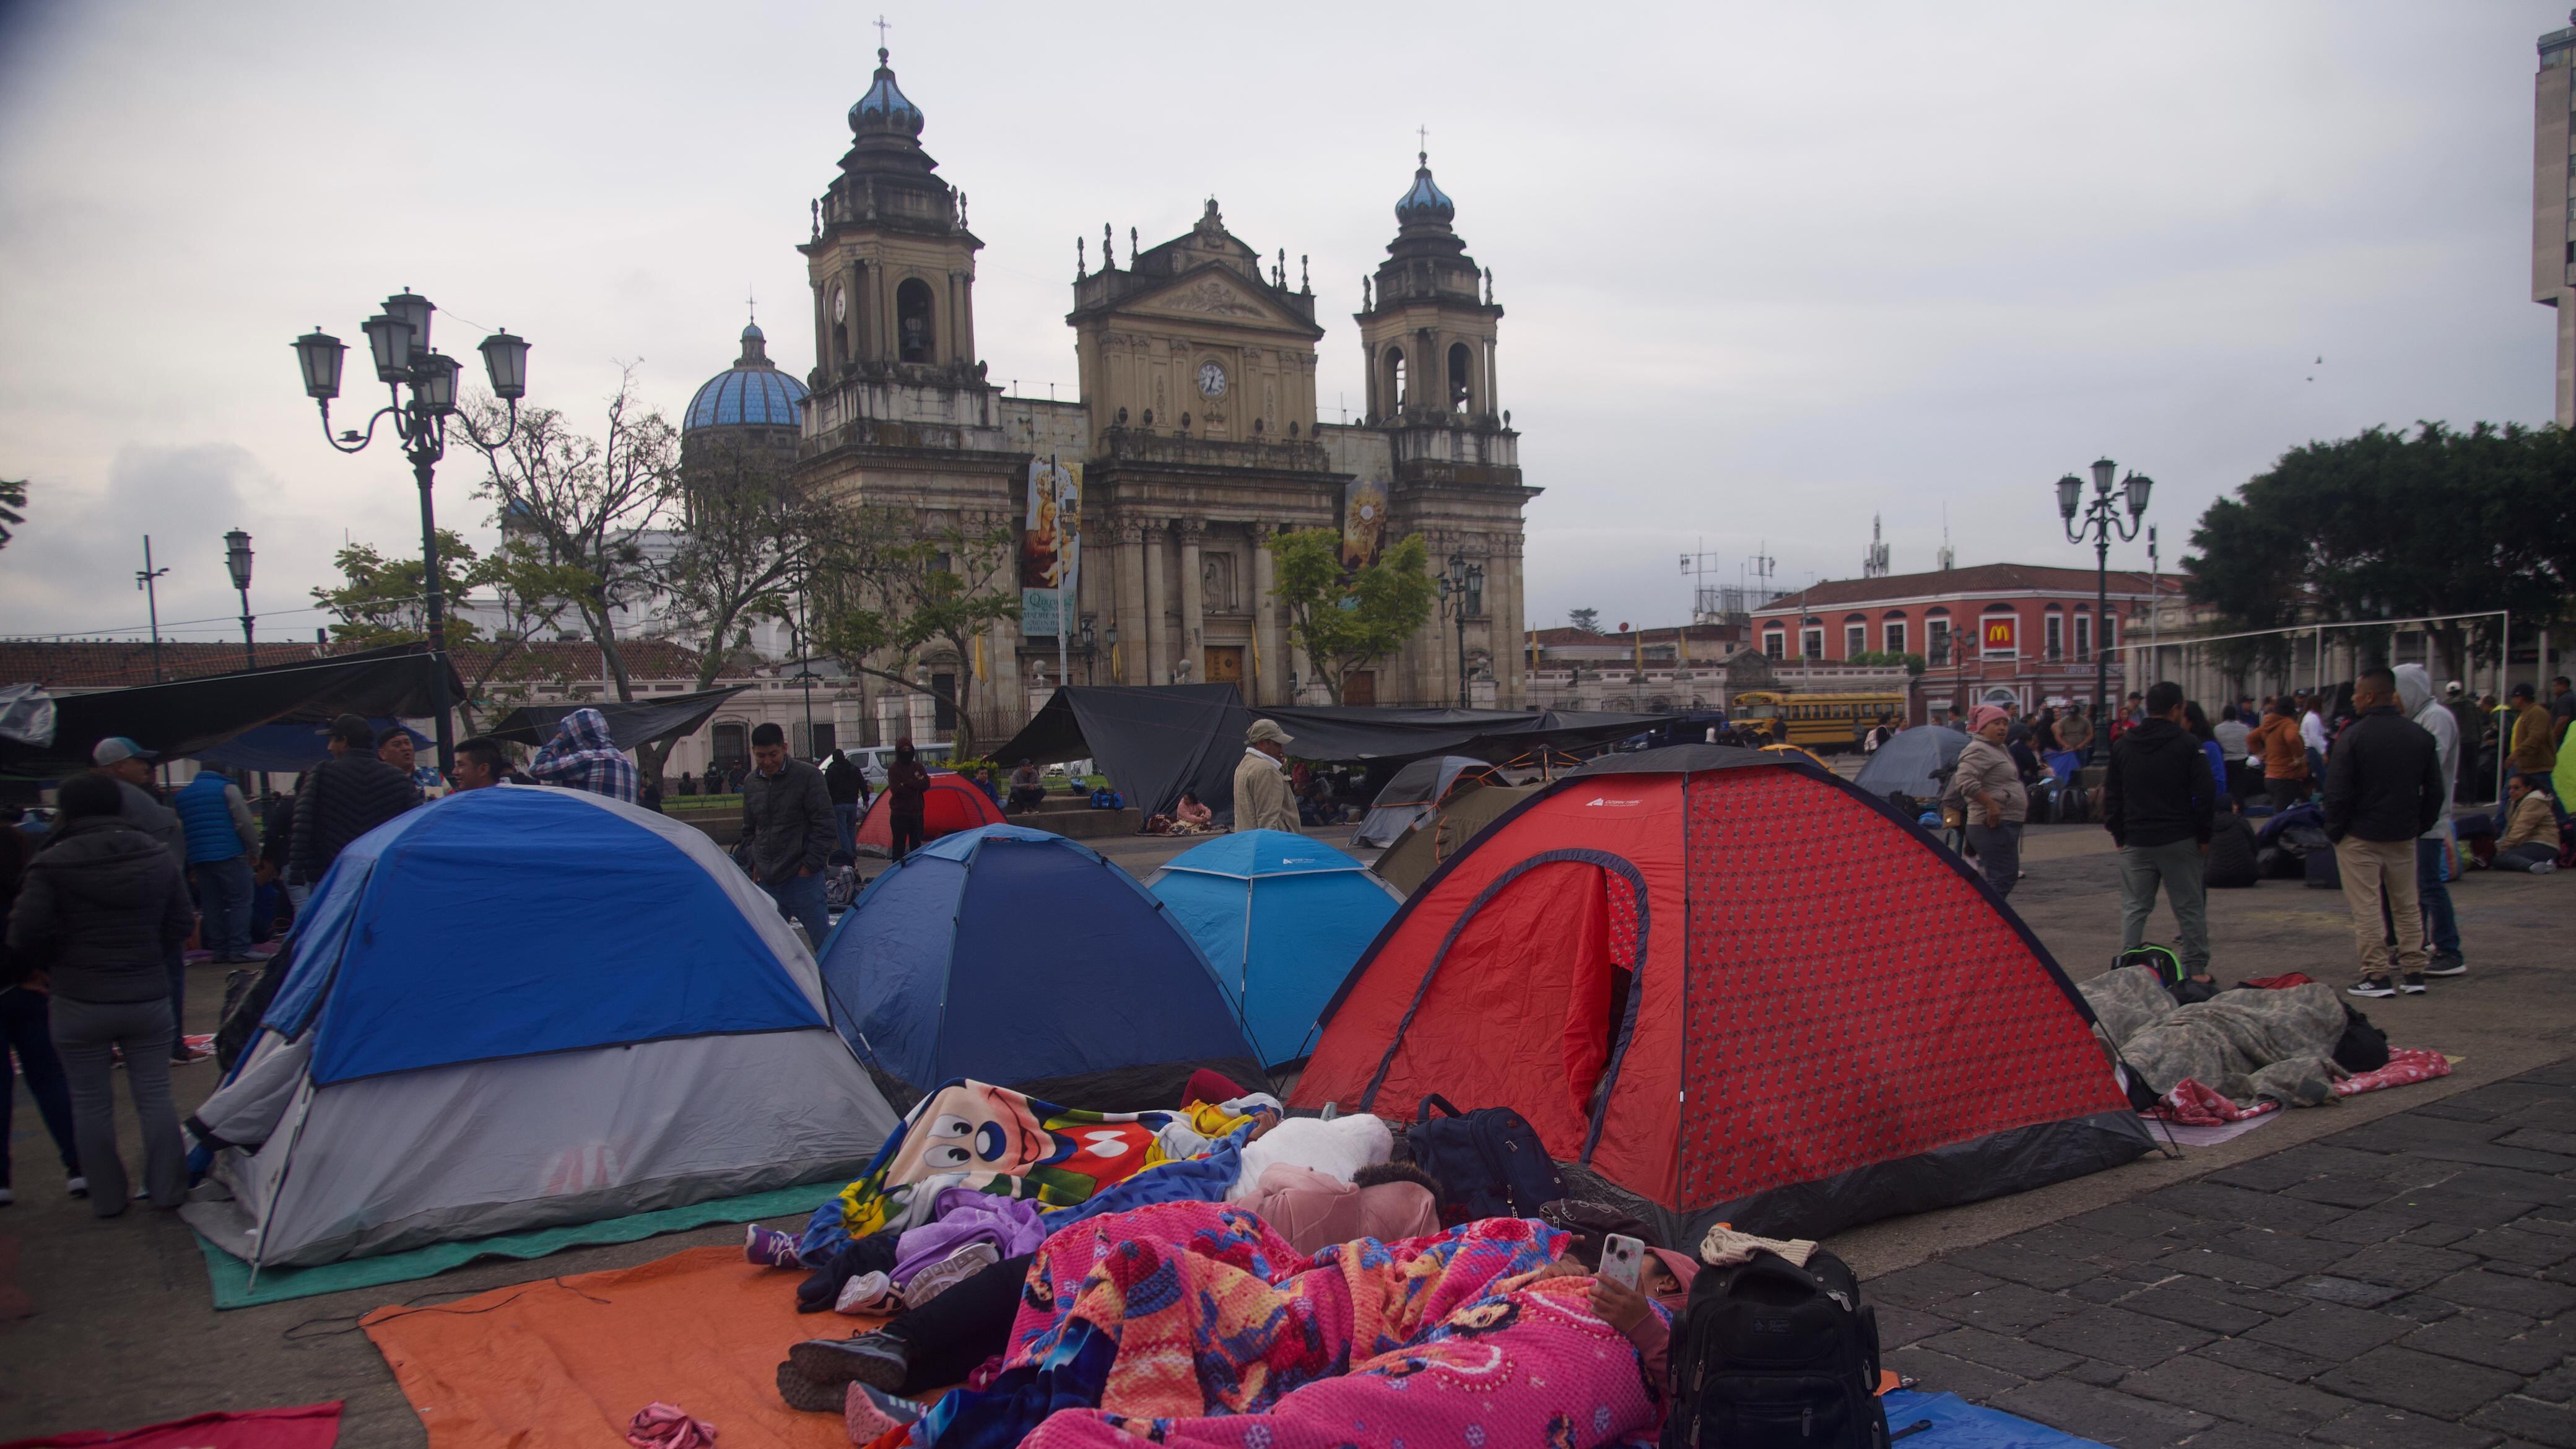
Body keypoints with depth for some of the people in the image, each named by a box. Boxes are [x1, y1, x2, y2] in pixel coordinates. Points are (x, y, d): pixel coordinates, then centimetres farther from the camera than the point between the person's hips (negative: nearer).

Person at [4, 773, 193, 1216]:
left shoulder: (51, 863, -10)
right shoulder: (157, 856, 1)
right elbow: (182, 924, 5)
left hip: (78, 1003, -2)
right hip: (147, 999, 3)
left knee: (90, 1102, 10)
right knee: (155, 1095, 11)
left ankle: (107, 1197, 17)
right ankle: (168, 1189, 15)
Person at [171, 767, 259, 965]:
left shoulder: (180, 796, 17)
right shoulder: (227, 788, 0)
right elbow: (244, 822, -7)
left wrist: (189, 865, 22)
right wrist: (254, 848, 4)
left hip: (198, 858, 5)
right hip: (229, 855, -5)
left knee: (212, 906, 9)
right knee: (239, 902, -3)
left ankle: (219, 950, 8)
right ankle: (239, 949, -10)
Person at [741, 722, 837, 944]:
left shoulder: (808, 776, -8)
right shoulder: (751, 782, 10)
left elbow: (825, 828, -9)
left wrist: (809, 866, -11)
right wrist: (754, 863, 12)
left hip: (802, 879, -6)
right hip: (767, 882, 6)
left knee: (823, 941, -4)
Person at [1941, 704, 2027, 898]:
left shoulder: (2000, 749, 20)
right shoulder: (1978, 750, -14)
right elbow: (1965, 781, -28)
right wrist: (1991, 804, -26)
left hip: (2007, 824, 11)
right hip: (1994, 825, -11)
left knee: (2008, 876, 14)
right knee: (2002, 877, -14)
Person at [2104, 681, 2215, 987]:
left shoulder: (2123, 745, 5)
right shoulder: (2188, 744, -6)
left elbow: (2111, 794, 8)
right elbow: (2204, 795, -7)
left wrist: (2117, 833, 14)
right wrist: (2204, 836, 2)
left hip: (2135, 842, 3)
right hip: (2179, 840, -3)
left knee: (2134, 908, 7)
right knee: (2189, 906, 7)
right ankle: (2196, 968, 11)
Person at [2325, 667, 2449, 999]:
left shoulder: (2354, 736, -15)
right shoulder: (2419, 735, 4)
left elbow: (2337, 793, -16)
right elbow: (2435, 791, 8)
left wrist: (2334, 830, -4)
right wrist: (2421, 825, 16)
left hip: (2360, 836, -6)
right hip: (2403, 835, 6)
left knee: (2366, 909, -1)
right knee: (2407, 905, 15)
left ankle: (2377, 975, -1)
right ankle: (2413, 971, 18)